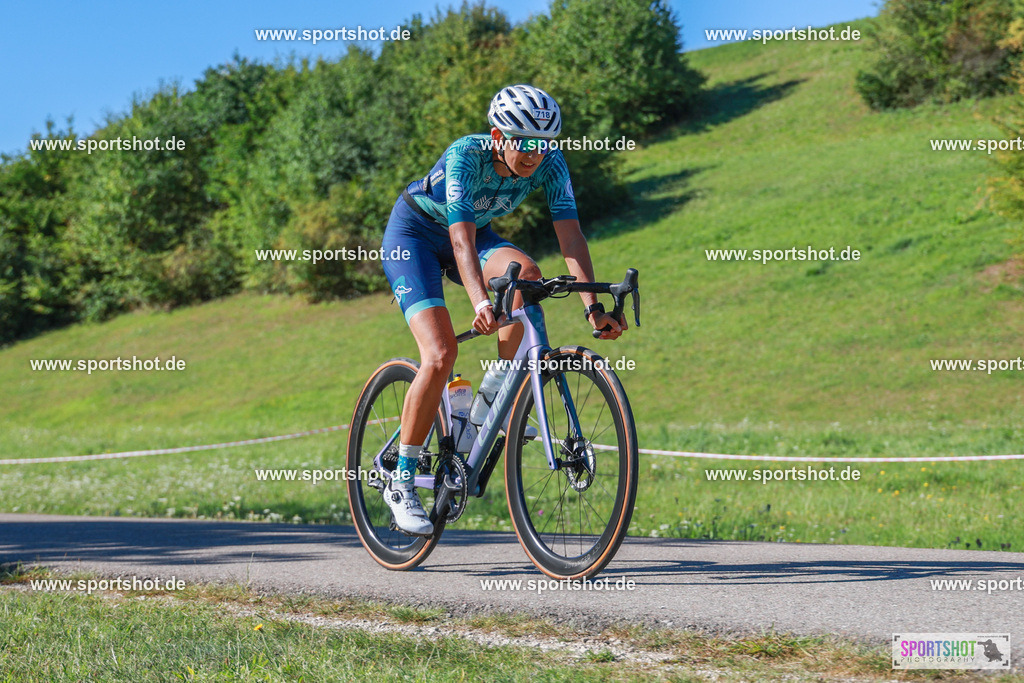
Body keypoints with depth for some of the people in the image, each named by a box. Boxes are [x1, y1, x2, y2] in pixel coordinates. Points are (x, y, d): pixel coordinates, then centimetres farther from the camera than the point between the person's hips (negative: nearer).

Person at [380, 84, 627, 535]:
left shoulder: (549, 165, -20)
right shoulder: (466, 155, -33)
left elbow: (571, 236, -26)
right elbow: (461, 240, -43)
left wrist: (593, 306, -39)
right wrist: (480, 303, -58)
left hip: (474, 232, 5)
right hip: (413, 232, -5)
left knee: (525, 272, -29)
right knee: (441, 354, -22)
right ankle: (401, 482, -10)